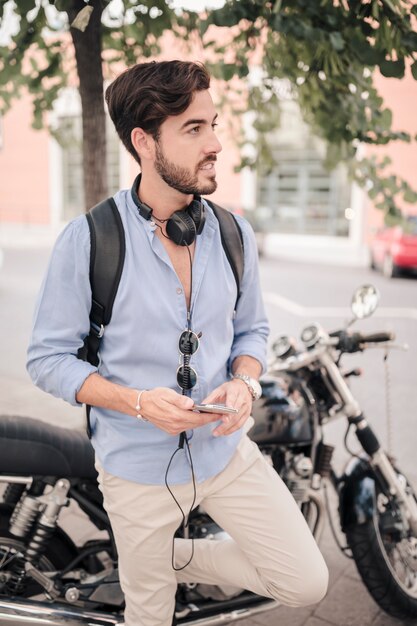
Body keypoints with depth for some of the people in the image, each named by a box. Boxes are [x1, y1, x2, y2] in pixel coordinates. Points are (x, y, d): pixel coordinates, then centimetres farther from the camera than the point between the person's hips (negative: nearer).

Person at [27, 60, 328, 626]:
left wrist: (245, 383, -13)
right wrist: (138, 402, -24)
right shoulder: (87, 241, -17)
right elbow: (48, 358, -10)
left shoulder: (235, 234, -4)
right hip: (138, 466, -3)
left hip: (226, 450, 3)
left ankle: (176, 558, 25)